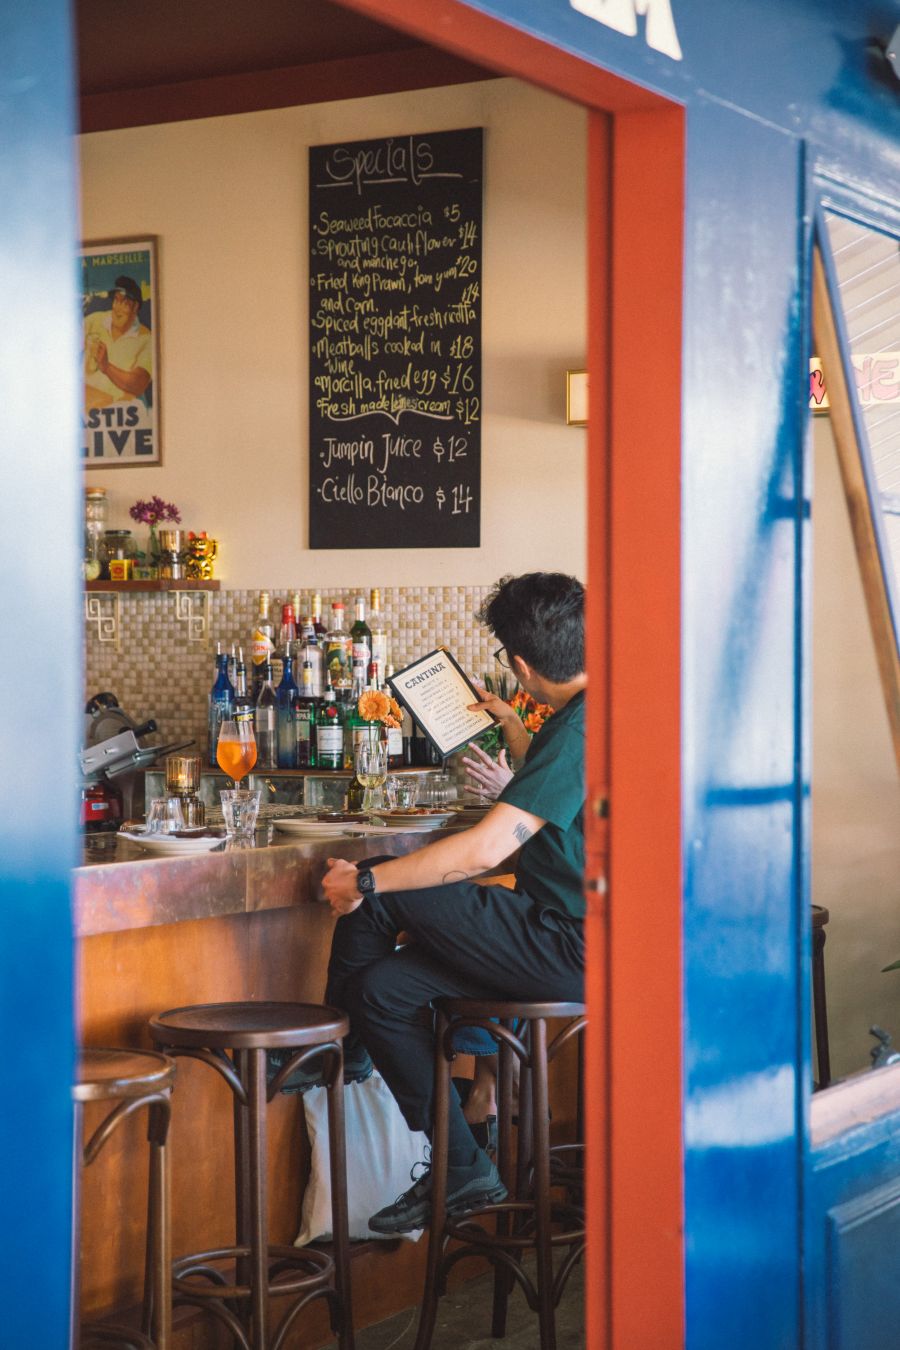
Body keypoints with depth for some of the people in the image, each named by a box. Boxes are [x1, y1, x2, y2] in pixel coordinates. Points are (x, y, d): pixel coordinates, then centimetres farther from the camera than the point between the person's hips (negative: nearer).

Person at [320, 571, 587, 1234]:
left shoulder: (582, 729, -21)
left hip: (577, 954, -10)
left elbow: (483, 851, -26)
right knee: (384, 987, 4)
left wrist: (366, 882, -16)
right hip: (569, 939, 10)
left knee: (382, 896, -11)